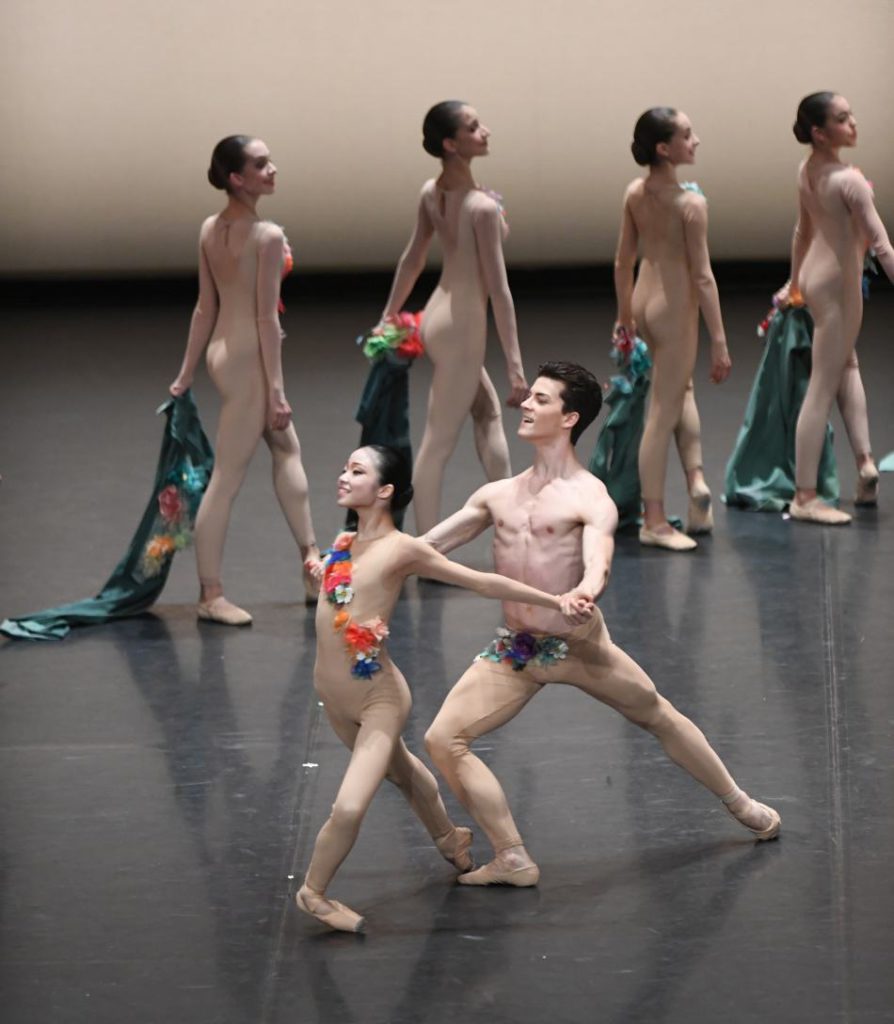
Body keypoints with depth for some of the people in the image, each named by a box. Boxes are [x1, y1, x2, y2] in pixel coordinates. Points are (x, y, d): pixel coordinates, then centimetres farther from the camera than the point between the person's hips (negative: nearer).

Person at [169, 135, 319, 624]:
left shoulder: (210, 230, 4)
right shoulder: (267, 236, -19)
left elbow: (205, 307, 8)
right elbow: (266, 317, -18)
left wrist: (187, 372, 15)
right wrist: (276, 390, -15)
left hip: (224, 351, 9)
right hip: (249, 361, -9)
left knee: (287, 448, 23)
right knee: (226, 479, -2)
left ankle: (313, 569, 30)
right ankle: (211, 596, 4)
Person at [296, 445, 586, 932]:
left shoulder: (403, 549, -17)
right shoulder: (343, 544, 0)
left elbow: (484, 582, -14)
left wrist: (556, 601, -13)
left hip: (378, 698, -7)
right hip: (335, 698, 7)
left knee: (348, 808, -16)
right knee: (398, 768, 29)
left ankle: (313, 893, 6)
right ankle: (448, 837, 54)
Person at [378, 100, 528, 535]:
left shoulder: (431, 192, 0)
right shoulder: (483, 207, -23)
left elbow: (411, 260, 10)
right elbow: (499, 291, -22)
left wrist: (388, 316, 22)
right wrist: (515, 366, -19)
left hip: (437, 316, 9)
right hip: (462, 326, -9)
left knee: (489, 414, 23)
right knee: (437, 445, -3)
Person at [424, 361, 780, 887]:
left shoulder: (590, 499, -10)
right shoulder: (498, 495, 7)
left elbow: (598, 561, -30)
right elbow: (427, 545, 8)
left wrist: (584, 592, -53)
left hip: (577, 645, -5)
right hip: (515, 648, 5)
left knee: (660, 717, 11)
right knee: (443, 739, -9)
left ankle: (742, 805, 32)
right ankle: (513, 860, -3)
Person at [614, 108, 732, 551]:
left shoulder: (634, 193, -1)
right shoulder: (691, 202, -20)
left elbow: (623, 261, 7)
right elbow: (702, 276, -19)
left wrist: (624, 315, 20)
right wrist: (719, 341, -15)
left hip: (643, 300, 7)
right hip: (675, 306, -7)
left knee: (682, 386, 29)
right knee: (662, 414, 1)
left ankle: (695, 477, 18)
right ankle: (654, 521, 9)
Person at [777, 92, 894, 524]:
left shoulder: (806, 171, 1)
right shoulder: (849, 180, -24)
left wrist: (794, 283, 25)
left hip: (814, 274, 9)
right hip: (838, 282, -9)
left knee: (847, 363, 27)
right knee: (823, 387, -4)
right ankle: (805, 497, 0)